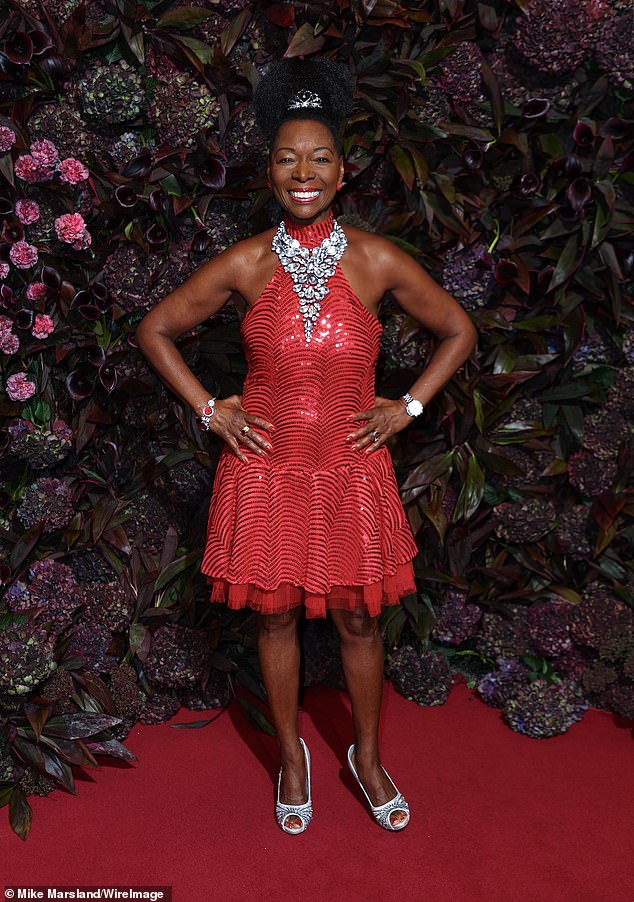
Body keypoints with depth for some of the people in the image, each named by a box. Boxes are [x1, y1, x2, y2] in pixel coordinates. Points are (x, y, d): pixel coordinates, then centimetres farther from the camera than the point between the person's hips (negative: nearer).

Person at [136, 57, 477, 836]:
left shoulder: (377, 261, -6)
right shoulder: (245, 263, -6)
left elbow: (457, 331, 6)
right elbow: (155, 330, 5)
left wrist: (407, 407, 0)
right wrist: (208, 410, -1)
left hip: (352, 472, 0)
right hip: (266, 469, 0)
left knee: (359, 620, 12)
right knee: (275, 617, 14)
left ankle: (367, 756, 37)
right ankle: (292, 754, 38)